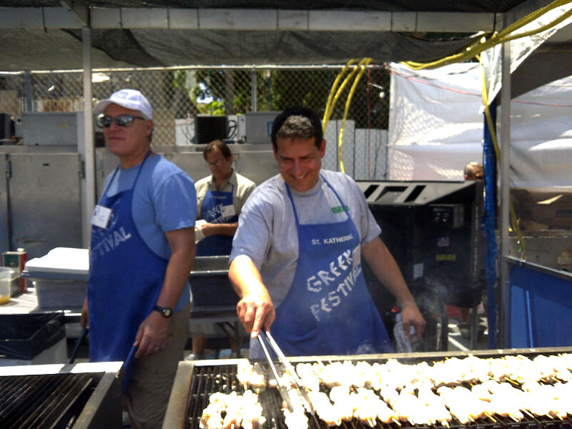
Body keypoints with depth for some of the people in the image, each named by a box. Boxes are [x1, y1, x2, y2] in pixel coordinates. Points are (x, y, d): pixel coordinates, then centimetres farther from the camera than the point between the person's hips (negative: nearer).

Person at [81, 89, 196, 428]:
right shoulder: (114, 179, 12)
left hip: (152, 316, -8)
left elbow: (184, 250, -22)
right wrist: (94, 298, 21)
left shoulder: (166, 178, -15)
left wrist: (162, 313, -26)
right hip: (114, 315, 8)